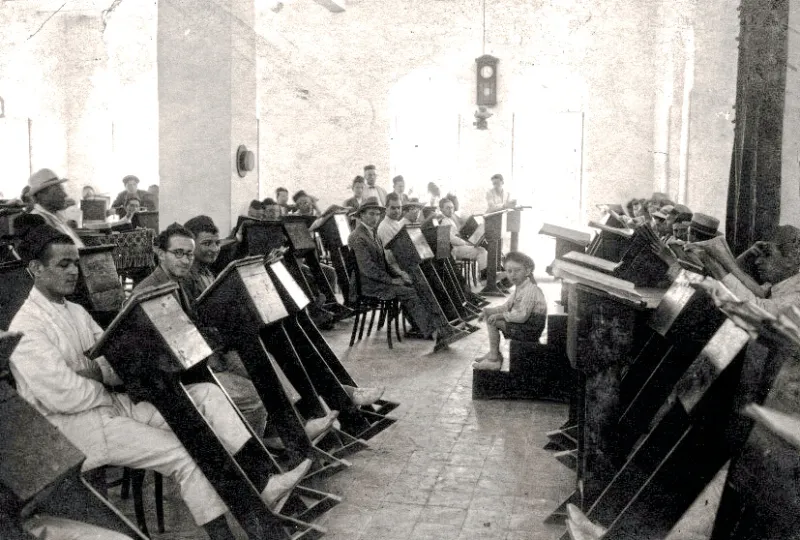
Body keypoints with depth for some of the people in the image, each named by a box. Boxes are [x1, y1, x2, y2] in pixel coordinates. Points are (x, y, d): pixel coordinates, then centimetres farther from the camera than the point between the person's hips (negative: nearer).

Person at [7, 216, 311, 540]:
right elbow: (64, 396, -23)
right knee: (186, 454, -23)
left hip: (114, 402, 8)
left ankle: (260, 482, -18)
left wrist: (95, 372, -14)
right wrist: (103, 380, -6)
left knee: (206, 394, -9)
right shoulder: (26, 328, -13)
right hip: (81, 424, -8)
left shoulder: (76, 312, 13)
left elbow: (113, 365, 8)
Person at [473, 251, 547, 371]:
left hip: (530, 331, -10)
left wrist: (500, 315, -19)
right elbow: (507, 306, 18)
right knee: (490, 316, 12)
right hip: (524, 326, 10)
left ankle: (494, 358, -4)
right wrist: (488, 310, 2)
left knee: (493, 322, -15)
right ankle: (493, 353, 15)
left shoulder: (530, 290, -22)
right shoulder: (519, 288, 11)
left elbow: (522, 316, -27)